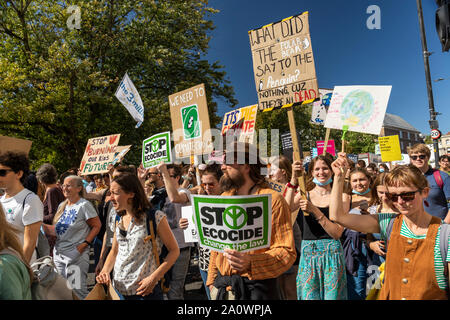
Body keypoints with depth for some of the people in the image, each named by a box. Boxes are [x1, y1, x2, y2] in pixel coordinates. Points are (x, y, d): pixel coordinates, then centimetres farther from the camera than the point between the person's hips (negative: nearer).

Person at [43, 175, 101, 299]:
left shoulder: (84, 205, -11)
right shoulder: (62, 205, 10)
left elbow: (97, 226, -11)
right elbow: (57, 229, 15)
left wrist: (84, 244, -17)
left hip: (76, 255, -7)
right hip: (58, 253, 7)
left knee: (77, 291, -3)